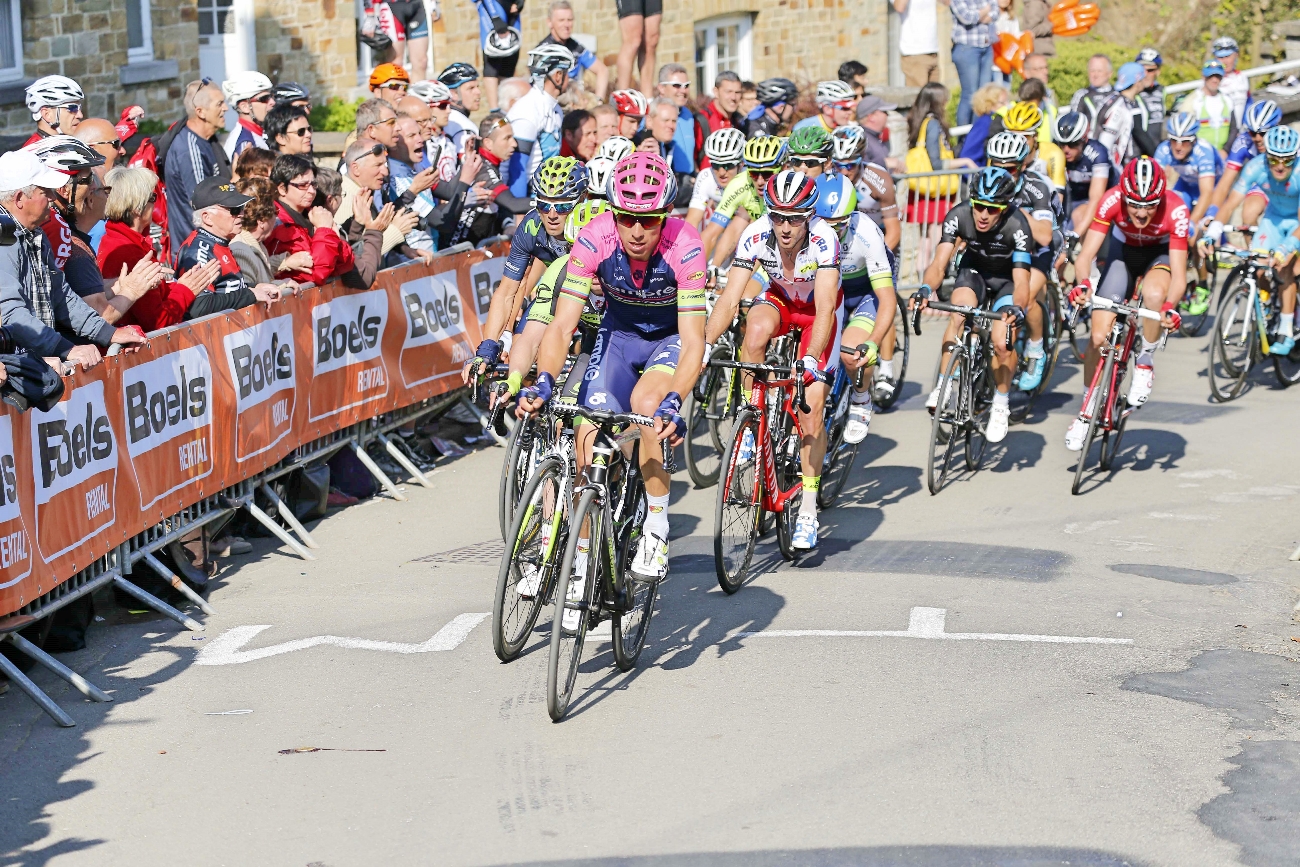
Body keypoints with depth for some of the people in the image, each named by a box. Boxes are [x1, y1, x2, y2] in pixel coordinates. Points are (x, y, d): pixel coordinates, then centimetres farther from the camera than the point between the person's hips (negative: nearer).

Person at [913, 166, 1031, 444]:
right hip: (974, 270, 2)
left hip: (1007, 278, -2)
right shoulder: (959, 216, -28)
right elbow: (939, 264, -31)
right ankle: (942, 388, -23)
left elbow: (1021, 281, -37)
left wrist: (1017, 308, -58)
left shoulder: (1016, 225, -34)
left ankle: (1001, 405, 4)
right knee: (959, 314, -30)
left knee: (1001, 342, -20)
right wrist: (926, 289, -52)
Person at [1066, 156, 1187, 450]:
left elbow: (1179, 276, -35)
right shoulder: (1112, 201, -32)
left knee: (1154, 294, -37)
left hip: (1160, 253, -1)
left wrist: (1170, 307, -54)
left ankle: (1145, 363, -11)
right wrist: (1083, 284, -55)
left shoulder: (1175, 210, -34)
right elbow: (1086, 255, -34)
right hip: (1123, 251, 2)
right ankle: (1087, 410, 13)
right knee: (1099, 336, -8)